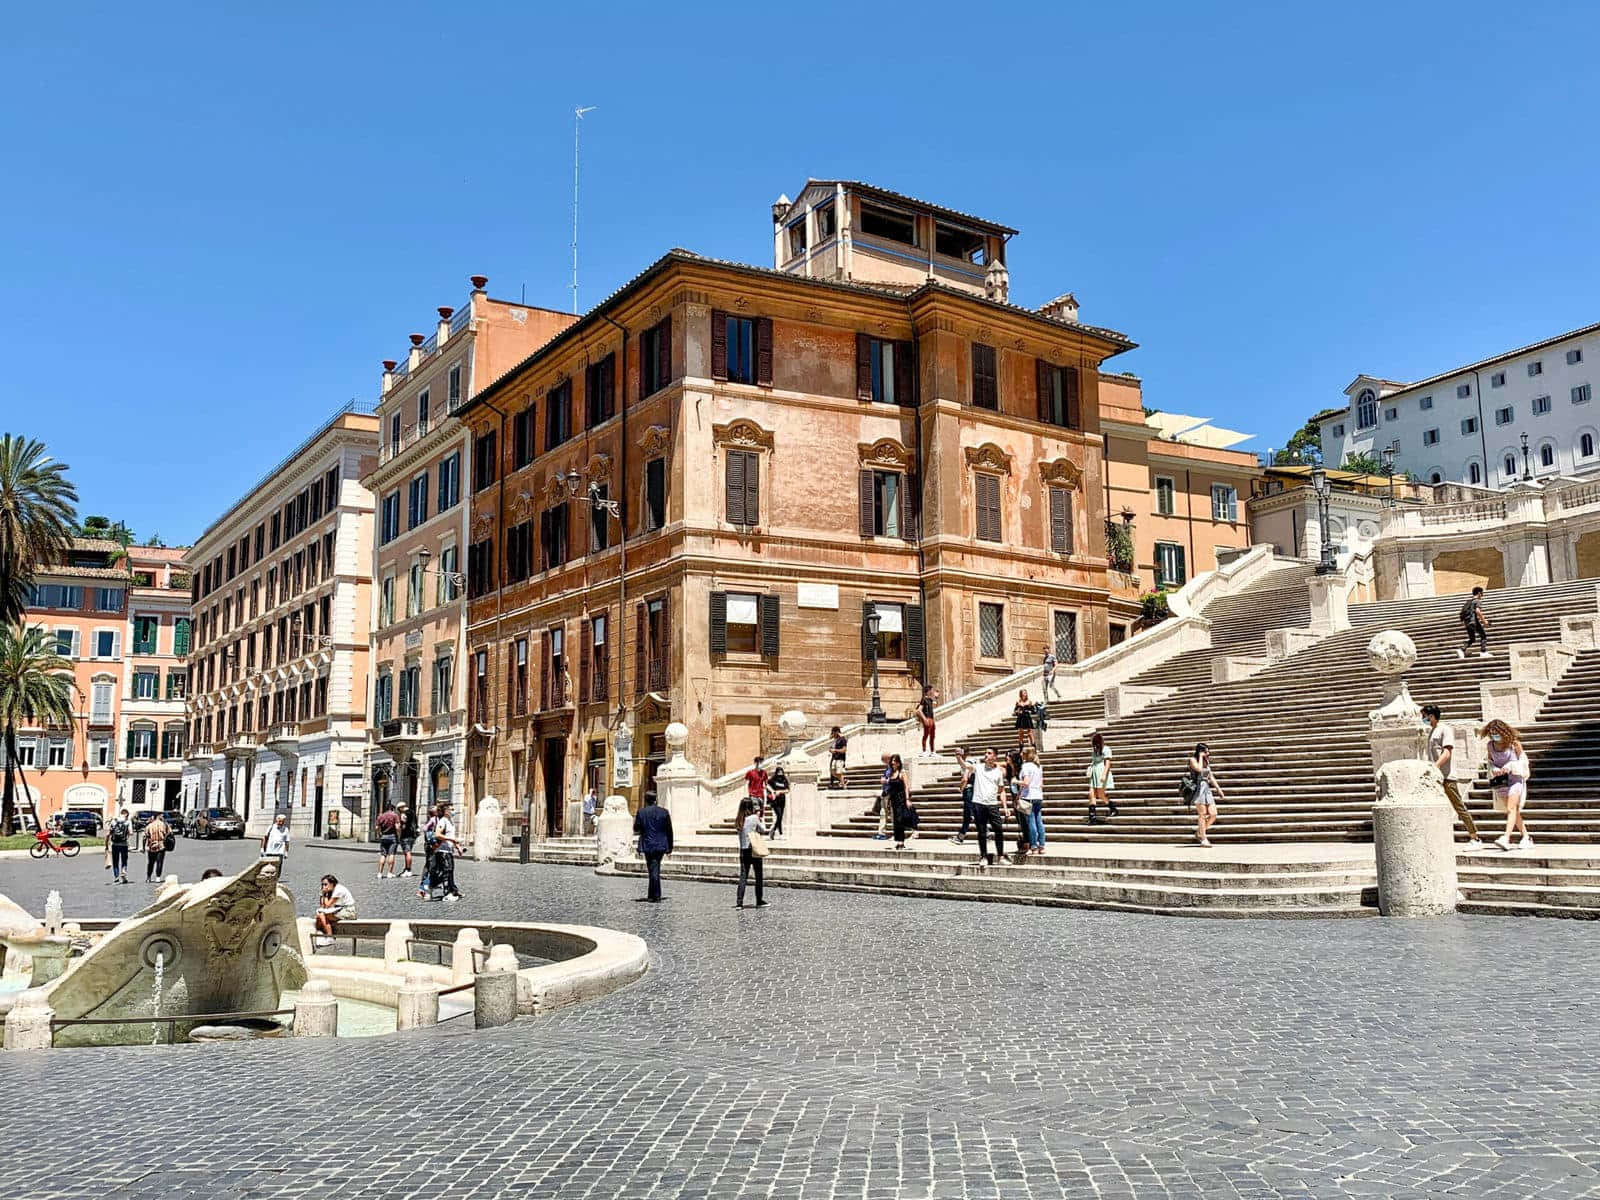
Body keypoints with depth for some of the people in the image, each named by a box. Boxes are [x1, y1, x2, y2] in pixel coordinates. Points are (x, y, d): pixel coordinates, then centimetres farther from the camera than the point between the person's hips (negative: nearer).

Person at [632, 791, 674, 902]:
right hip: (661, 845, 2)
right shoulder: (664, 812, 0)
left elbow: (636, 829, 2)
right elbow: (669, 831, 3)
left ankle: (656, 897, 2)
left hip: (648, 846, -2)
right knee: (655, 869, 15)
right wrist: (670, 847, 11)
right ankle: (651, 894, 23)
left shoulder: (641, 812, -6)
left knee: (654, 870, 3)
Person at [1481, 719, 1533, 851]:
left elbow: (1522, 761, -3)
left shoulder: (1514, 743, -8)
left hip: (1514, 777, -5)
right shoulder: (1490, 745, 3)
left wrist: (1510, 766, -20)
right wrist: (1494, 769, -11)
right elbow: (1490, 761, 10)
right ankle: (1526, 837, 25)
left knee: (1511, 809, -16)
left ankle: (1506, 839, -28)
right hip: (1500, 780, 5)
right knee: (1514, 810, 12)